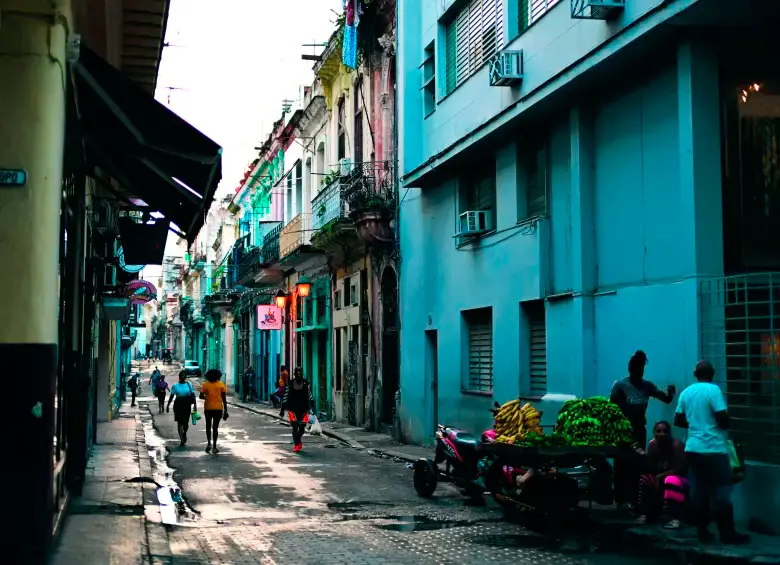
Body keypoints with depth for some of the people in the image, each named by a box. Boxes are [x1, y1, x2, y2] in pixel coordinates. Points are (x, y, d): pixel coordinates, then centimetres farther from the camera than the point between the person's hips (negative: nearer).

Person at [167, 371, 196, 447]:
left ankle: (184, 433, 39)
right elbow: (171, 396, 5)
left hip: (187, 406, 1)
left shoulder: (189, 385, 3)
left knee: (186, 422, 7)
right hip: (178, 406, -1)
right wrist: (168, 405, 1)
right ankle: (182, 440, -3)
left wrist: (195, 404, -6)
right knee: (179, 423, -4)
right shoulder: (175, 386, 2)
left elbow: (193, 395, 2)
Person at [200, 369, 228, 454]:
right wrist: (225, 411, -1)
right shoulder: (221, 384, -3)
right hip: (218, 408, 0)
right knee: (215, 427, 6)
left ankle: (209, 443, 2)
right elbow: (224, 399, -5)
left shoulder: (205, 385, -3)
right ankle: (214, 447, 5)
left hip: (208, 408, 0)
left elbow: (201, 396, -9)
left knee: (208, 426, 17)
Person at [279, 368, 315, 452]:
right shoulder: (290, 384, -4)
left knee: (302, 428, 6)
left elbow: (310, 396, 7)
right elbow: (285, 398, 2)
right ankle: (297, 443, 5)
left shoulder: (306, 383, 0)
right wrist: (282, 409, 1)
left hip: (303, 409, 2)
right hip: (293, 409, -2)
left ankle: (298, 441, 35)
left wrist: (312, 407, -1)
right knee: (295, 426, -11)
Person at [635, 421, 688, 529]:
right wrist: (643, 456, -26)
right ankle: (645, 514, -10)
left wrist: (660, 476, -23)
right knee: (644, 479, -19)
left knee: (672, 481, -37)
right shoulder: (653, 444, -5)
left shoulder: (676, 445, -20)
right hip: (659, 479, 5)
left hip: (679, 478, -5)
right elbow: (650, 469, -8)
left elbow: (679, 469, -23)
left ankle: (675, 519, -40)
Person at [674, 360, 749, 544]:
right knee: (721, 492, 0)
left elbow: (678, 421, 15)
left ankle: (702, 531, 12)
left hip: (693, 448, 6)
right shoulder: (713, 390, -11)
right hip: (713, 449, -6)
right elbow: (723, 419, -16)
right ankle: (728, 534, 3)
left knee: (699, 491, 10)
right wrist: (726, 425, 5)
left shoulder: (686, 393, 8)